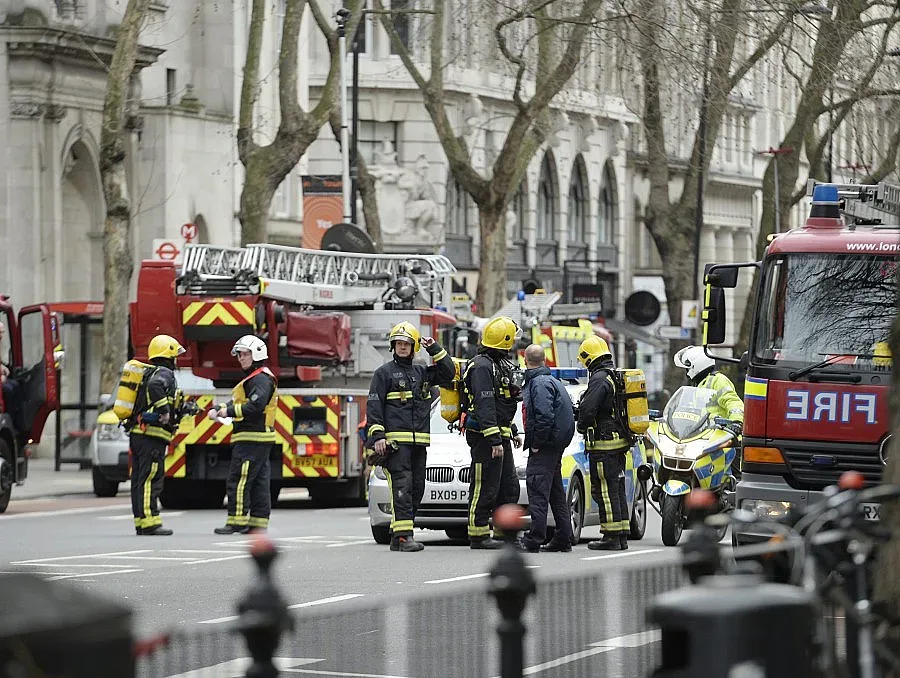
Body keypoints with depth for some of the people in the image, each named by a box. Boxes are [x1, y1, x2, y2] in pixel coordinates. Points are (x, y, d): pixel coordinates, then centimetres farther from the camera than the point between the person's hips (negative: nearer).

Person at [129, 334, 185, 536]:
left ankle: (141, 521, 11)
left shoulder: (148, 373, 22)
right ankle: (149, 523, -14)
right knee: (150, 479, -11)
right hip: (152, 435, -10)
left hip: (136, 434, 10)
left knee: (139, 480, 8)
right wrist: (164, 410, -24)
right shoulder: (164, 373, -7)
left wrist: (180, 411, 27)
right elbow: (155, 386, -31)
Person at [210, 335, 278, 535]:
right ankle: (259, 523, 10)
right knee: (259, 482, 9)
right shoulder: (252, 378, 23)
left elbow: (255, 405, -24)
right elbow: (237, 402, 23)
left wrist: (229, 412, -16)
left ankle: (237, 520, -12)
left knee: (238, 481, -11)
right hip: (260, 440, 11)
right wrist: (218, 410, 7)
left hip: (252, 438, -11)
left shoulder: (261, 379, -12)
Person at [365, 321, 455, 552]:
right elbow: (374, 406, -3)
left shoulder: (421, 372, 19)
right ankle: (403, 536, -19)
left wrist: (435, 349, 11)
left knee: (417, 488, 5)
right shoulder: (384, 373, 2)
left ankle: (397, 536, 11)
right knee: (402, 487, -14)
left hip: (419, 442, 6)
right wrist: (378, 436, -13)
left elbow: (448, 374, 20)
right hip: (396, 441, -6)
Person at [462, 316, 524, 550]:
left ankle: (504, 533, 18)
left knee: (509, 487, 12)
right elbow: (485, 406, -22)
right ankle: (478, 536, -3)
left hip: (500, 435, 10)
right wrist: (494, 440, -26)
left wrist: (513, 432, 28)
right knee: (484, 487, -7)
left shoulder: (501, 364, 18)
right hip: (485, 436, -10)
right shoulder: (482, 366, -15)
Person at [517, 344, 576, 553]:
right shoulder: (550, 380, 18)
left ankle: (534, 540, -17)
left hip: (545, 444, -11)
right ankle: (563, 539, 17)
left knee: (538, 489, -12)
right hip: (556, 445, 11)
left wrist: (536, 444, -17)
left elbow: (545, 416, -24)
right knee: (555, 491, 13)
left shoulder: (539, 383, -14)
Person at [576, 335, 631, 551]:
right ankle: (622, 535, 16)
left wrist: (582, 426, -3)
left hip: (603, 444, -9)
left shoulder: (600, 378, -15)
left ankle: (611, 537, -7)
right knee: (617, 489, 13)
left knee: (606, 490, -6)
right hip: (620, 441, 9)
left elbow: (588, 408, -23)